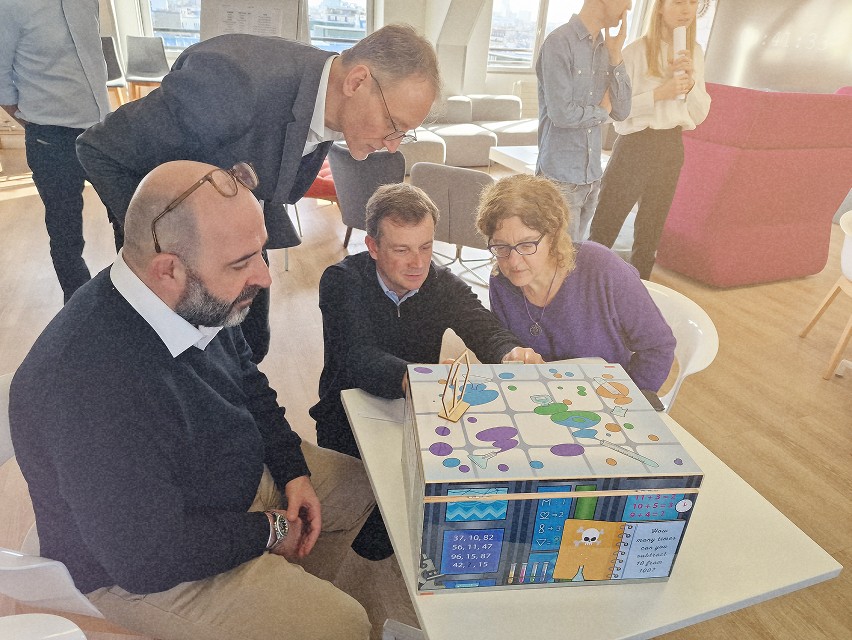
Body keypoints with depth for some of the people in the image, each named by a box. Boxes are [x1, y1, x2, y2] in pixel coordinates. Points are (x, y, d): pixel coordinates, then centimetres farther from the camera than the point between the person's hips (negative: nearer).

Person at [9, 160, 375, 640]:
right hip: (145, 568, -7)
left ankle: (291, 598, 33)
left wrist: (294, 471, -3)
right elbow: (149, 559, -30)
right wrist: (269, 531, -16)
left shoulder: (203, 301, -14)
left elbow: (248, 382, 6)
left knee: (357, 485, 16)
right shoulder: (94, 385, -39)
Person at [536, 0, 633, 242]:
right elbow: (561, 114, -18)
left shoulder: (606, 49, 10)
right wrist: (601, 111, 0)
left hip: (592, 176, 7)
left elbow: (622, 111, 6)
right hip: (560, 177, -6)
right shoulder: (559, 43, -11)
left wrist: (615, 56, -3)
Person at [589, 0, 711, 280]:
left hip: (671, 147, 6)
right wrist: (659, 93, -23)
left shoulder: (694, 52, 6)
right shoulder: (637, 50, -9)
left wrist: (690, 81, -11)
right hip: (634, 146, -5)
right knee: (604, 229, -4)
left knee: (650, 233, 14)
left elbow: (700, 115, 5)